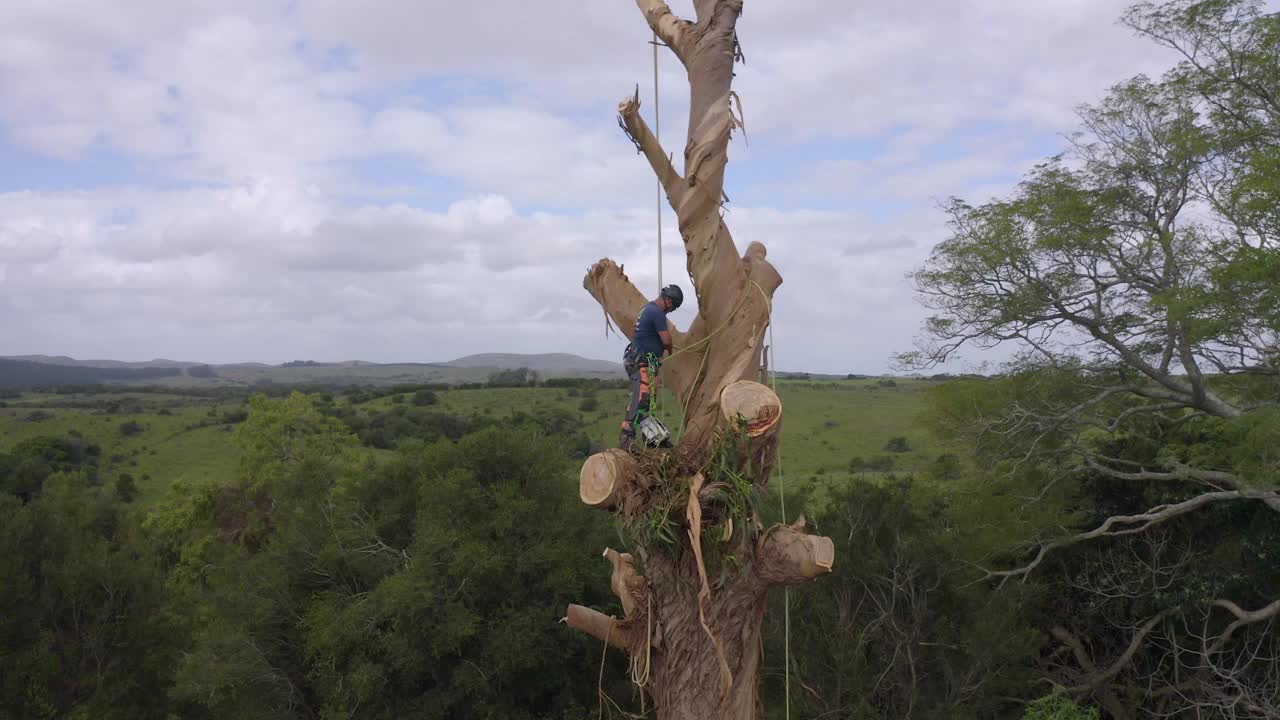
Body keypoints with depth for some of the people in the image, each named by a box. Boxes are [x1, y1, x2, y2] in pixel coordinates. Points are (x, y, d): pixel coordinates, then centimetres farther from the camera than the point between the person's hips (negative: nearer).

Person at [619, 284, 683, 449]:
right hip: (642, 363, -11)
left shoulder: (647, 308, 15)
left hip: (642, 361, 11)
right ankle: (626, 439, -23)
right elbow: (666, 340, -17)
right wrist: (670, 350, 6)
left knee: (649, 401, 15)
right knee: (639, 400, -18)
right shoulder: (657, 313, -16)